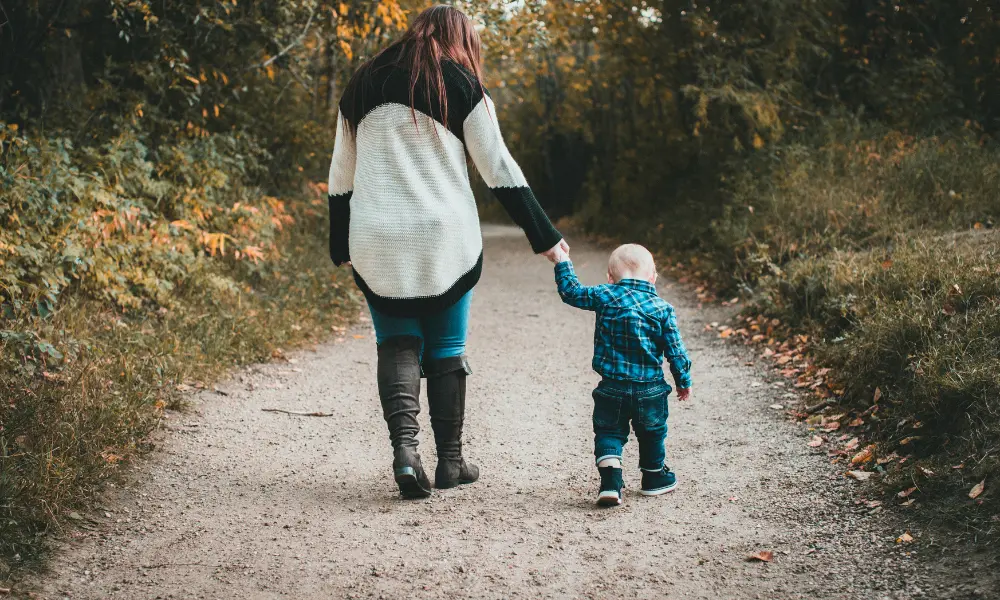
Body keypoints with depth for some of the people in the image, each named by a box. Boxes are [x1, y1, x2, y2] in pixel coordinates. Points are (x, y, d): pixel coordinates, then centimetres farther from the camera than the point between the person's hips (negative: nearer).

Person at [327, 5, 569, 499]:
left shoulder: (362, 86, 12)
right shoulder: (463, 87, 1)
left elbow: (340, 178, 14)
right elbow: (500, 171, -1)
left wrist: (341, 248, 22)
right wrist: (545, 237, 5)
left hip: (376, 244, 2)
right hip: (445, 242, -2)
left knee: (396, 343, 12)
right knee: (446, 349, 11)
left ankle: (403, 445, -10)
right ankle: (450, 462, 16)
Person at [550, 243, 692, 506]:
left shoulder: (604, 297, -6)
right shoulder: (662, 308, -4)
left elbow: (572, 292, 7)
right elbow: (675, 350, -1)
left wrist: (562, 263, 20)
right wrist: (684, 381, 12)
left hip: (612, 387, 0)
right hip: (650, 389, 1)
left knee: (609, 433, 10)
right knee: (652, 434, 21)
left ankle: (610, 479, -9)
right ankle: (654, 476, 35)